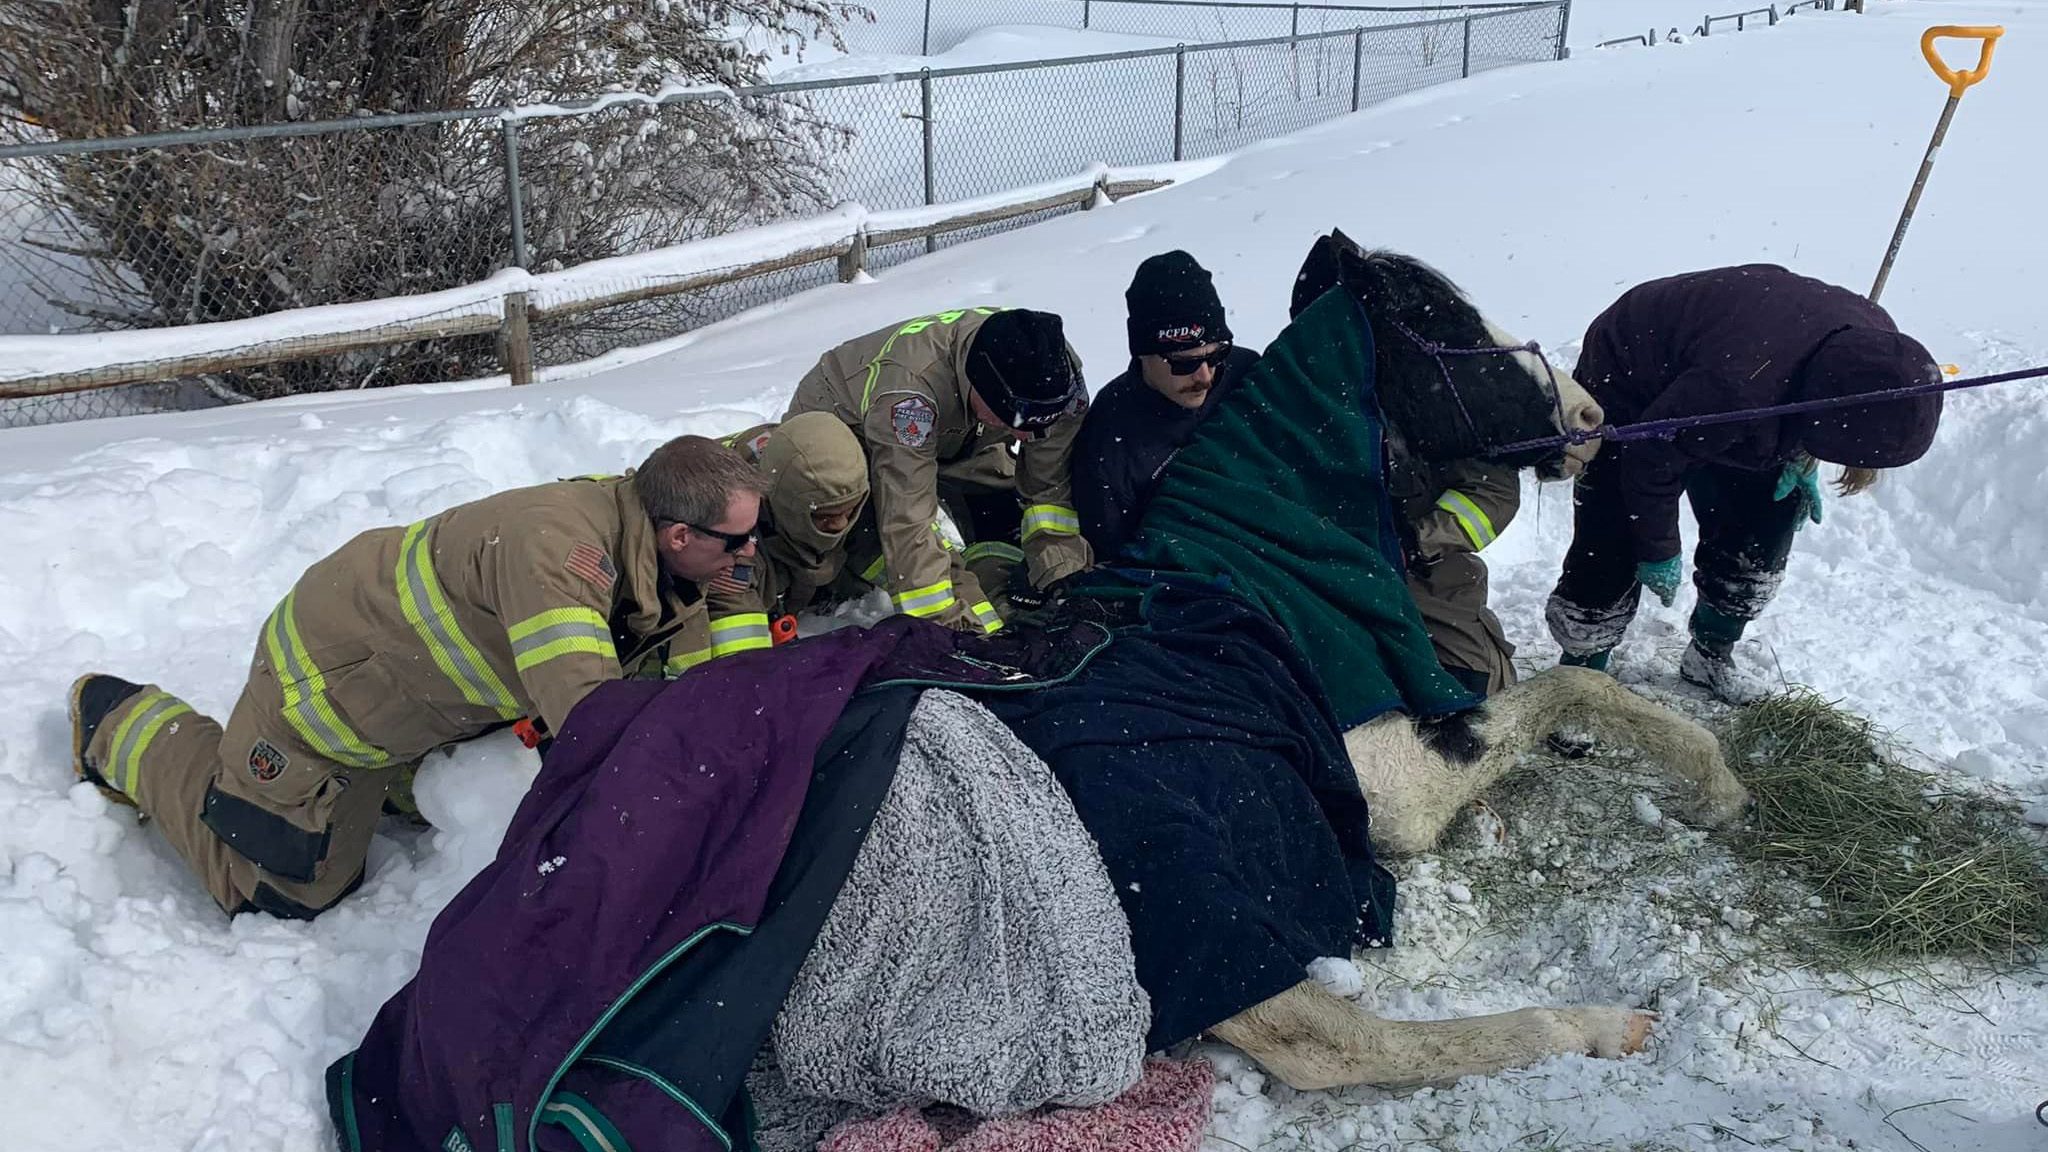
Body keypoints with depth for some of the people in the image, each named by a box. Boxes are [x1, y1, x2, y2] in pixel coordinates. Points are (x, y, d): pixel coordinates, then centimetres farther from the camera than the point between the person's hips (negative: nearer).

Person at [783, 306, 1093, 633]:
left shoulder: (1054, 367, -30)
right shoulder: (909, 385, -46)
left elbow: (1053, 488, -21)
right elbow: (908, 521, -45)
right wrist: (957, 623, -45)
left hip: (957, 437, 5)